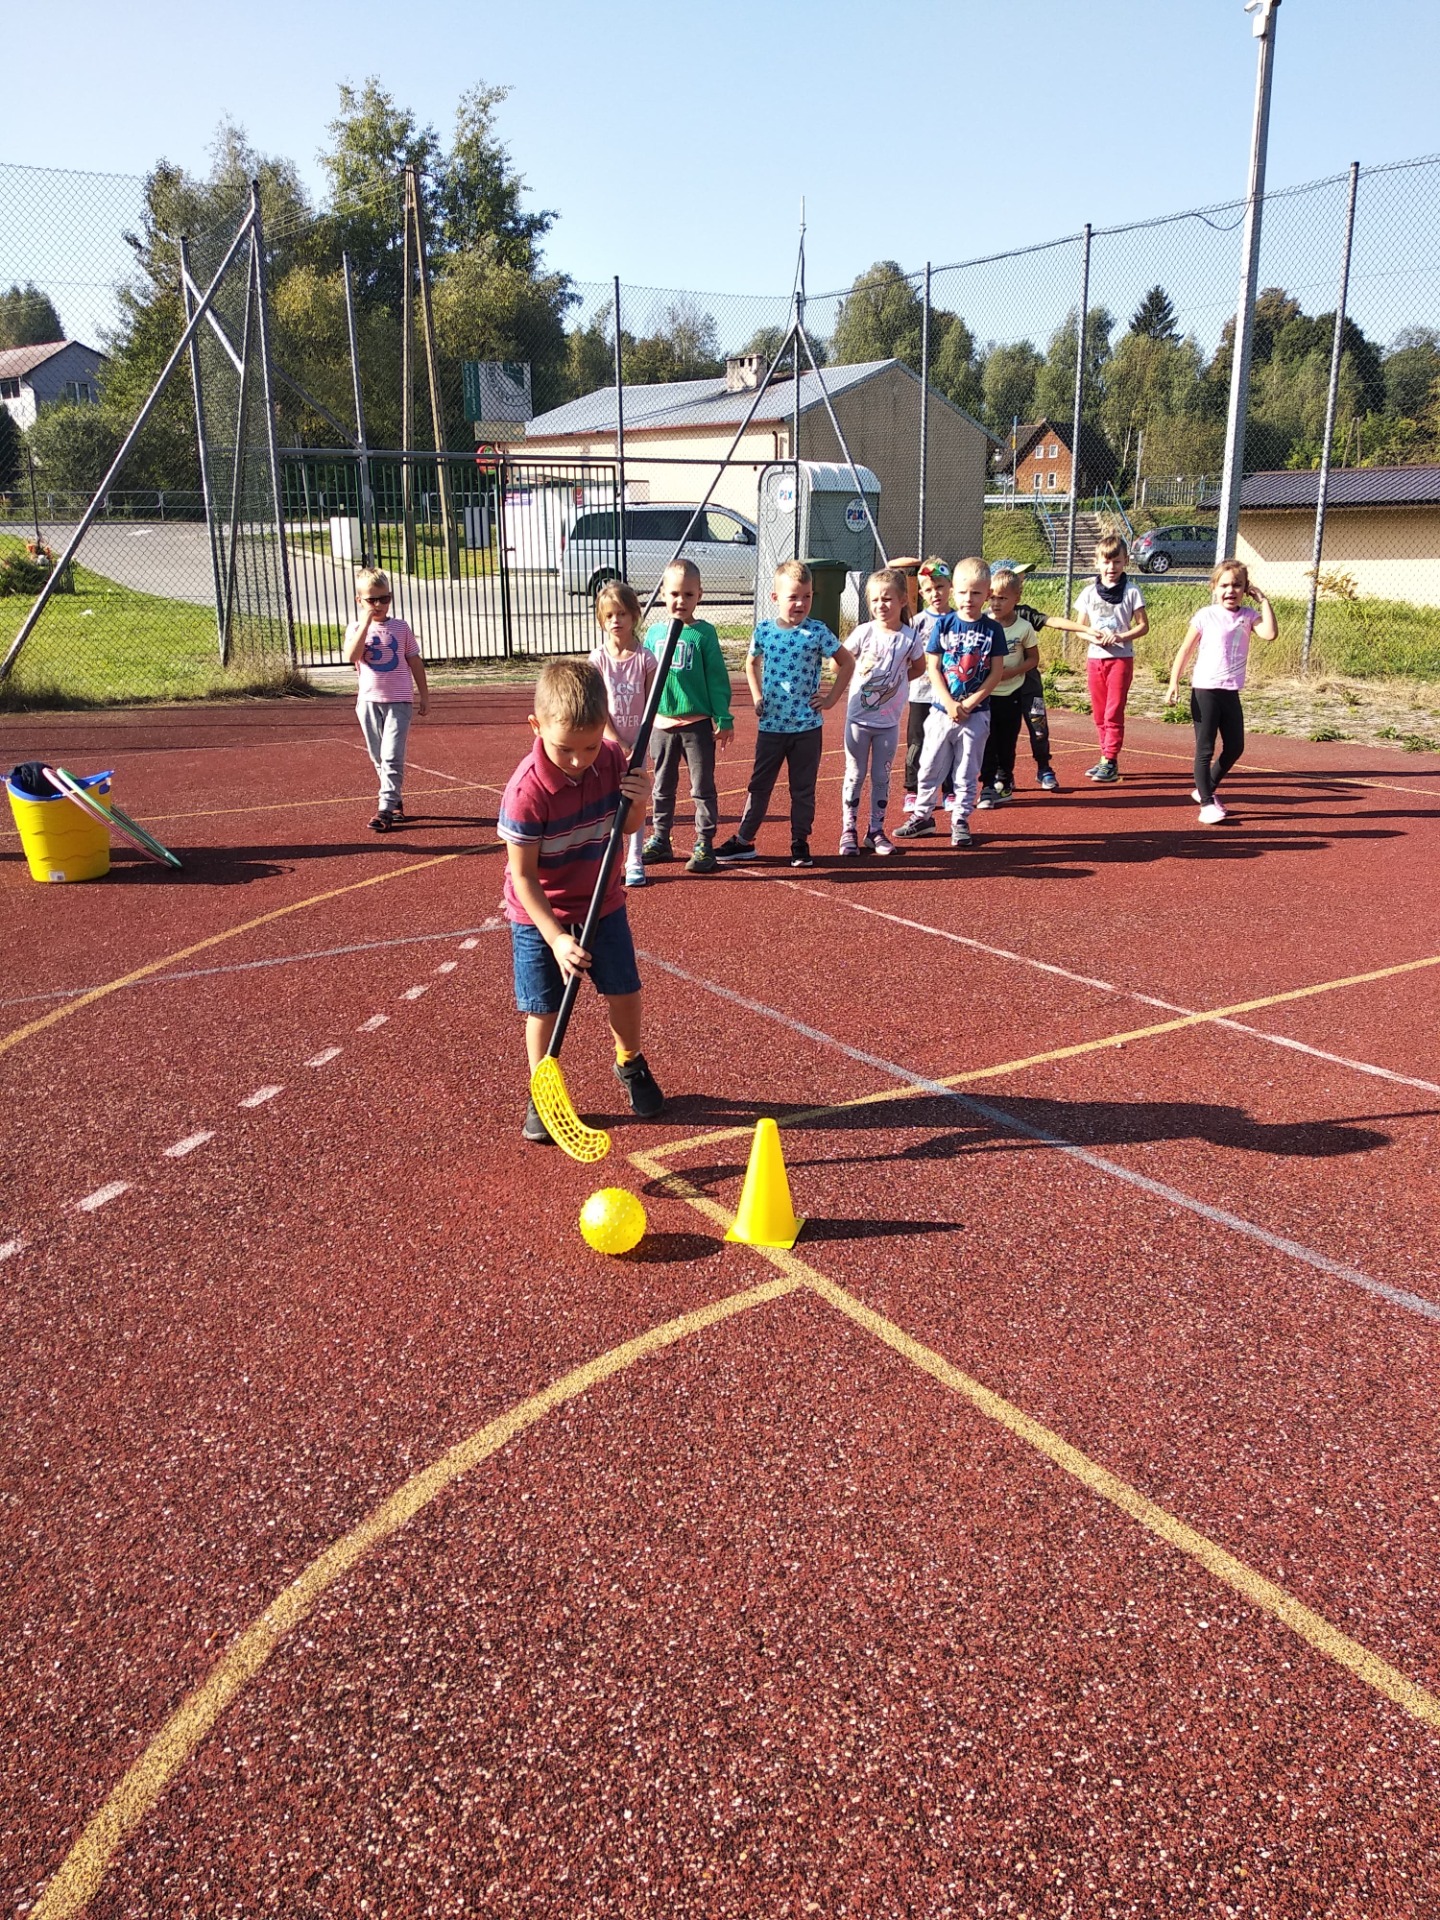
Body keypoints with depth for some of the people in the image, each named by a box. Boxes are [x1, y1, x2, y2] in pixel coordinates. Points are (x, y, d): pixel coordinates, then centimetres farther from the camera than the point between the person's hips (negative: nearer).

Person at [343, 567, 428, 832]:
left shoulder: (401, 627, 3)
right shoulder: (355, 629, 3)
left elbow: (415, 662, 9)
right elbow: (352, 656, -17)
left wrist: (424, 696, 10)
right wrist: (366, 623, -19)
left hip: (399, 701, -2)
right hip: (369, 701, 2)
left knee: (392, 757, -12)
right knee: (378, 758, 10)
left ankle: (386, 809, -12)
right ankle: (396, 801, 24)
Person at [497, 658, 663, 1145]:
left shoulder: (611, 758, -15)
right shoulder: (526, 791, -30)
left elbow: (626, 827, 2)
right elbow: (522, 876, -23)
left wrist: (639, 802, -22)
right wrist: (557, 939, -28)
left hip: (602, 902, 4)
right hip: (540, 915, -4)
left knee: (624, 990, 11)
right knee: (544, 1008, 2)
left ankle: (631, 1065, 39)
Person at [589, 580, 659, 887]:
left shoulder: (645, 658, -4)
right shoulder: (598, 659, -4)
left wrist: (639, 744, -11)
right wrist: (618, 743, -13)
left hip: (636, 743, 0)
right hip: (607, 742, 0)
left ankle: (635, 861, 14)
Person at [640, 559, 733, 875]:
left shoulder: (704, 633, -5)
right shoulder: (654, 632, 5)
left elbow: (717, 679, -5)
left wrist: (724, 720, -8)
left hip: (697, 723, -4)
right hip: (661, 722, 4)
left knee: (702, 787, 4)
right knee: (663, 786, 14)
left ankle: (704, 845, 11)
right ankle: (660, 840, 25)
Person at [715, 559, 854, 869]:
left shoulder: (818, 632, -7)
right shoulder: (763, 631, -1)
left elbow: (847, 662, 4)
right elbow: (751, 663, 18)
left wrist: (831, 698, -1)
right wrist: (757, 697, 7)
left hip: (807, 726, -2)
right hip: (771, 724, 2)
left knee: (803, 788, 9)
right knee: (759, 785, 9)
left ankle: (800, 843, 19)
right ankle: (743, 841, 17)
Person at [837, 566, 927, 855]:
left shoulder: (910, 638, -6)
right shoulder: (864, 632, -8)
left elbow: (919, 668, 11)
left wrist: (896, 681, 2)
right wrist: (858, 678, 0)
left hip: (889, 721, 1)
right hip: (859, 717, -1)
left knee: (881, 778, 10)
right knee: (855, 776, 6)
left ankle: (876, 832, 19)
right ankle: (848, 831, 13)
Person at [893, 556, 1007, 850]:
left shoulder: (992, 629, -2)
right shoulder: (943, 625, -1)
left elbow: (996, 673, -4)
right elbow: (933, 668, -4)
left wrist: (969, 704, -12)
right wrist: (950, 705, -13)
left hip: (976, 713, -1)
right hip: (942, 709, 1)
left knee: (967, 770, 6)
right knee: (930, 766, 7)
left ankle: (960, 821, 17)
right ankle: (923, 815, 21)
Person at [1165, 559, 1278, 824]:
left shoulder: (1249, 616, 4)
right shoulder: (1205, 616, -5)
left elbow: (1270, 633, -15)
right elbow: (1186, 650, -2)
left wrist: (1263, 601, -10)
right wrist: (1174, 682, -9)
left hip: (1231, 692, 5)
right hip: (1205, 691, -5)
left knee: (1235, 747, 11)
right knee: (1205, 749, -2)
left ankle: (1206, 789, 29)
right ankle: (1207, 803, 2)